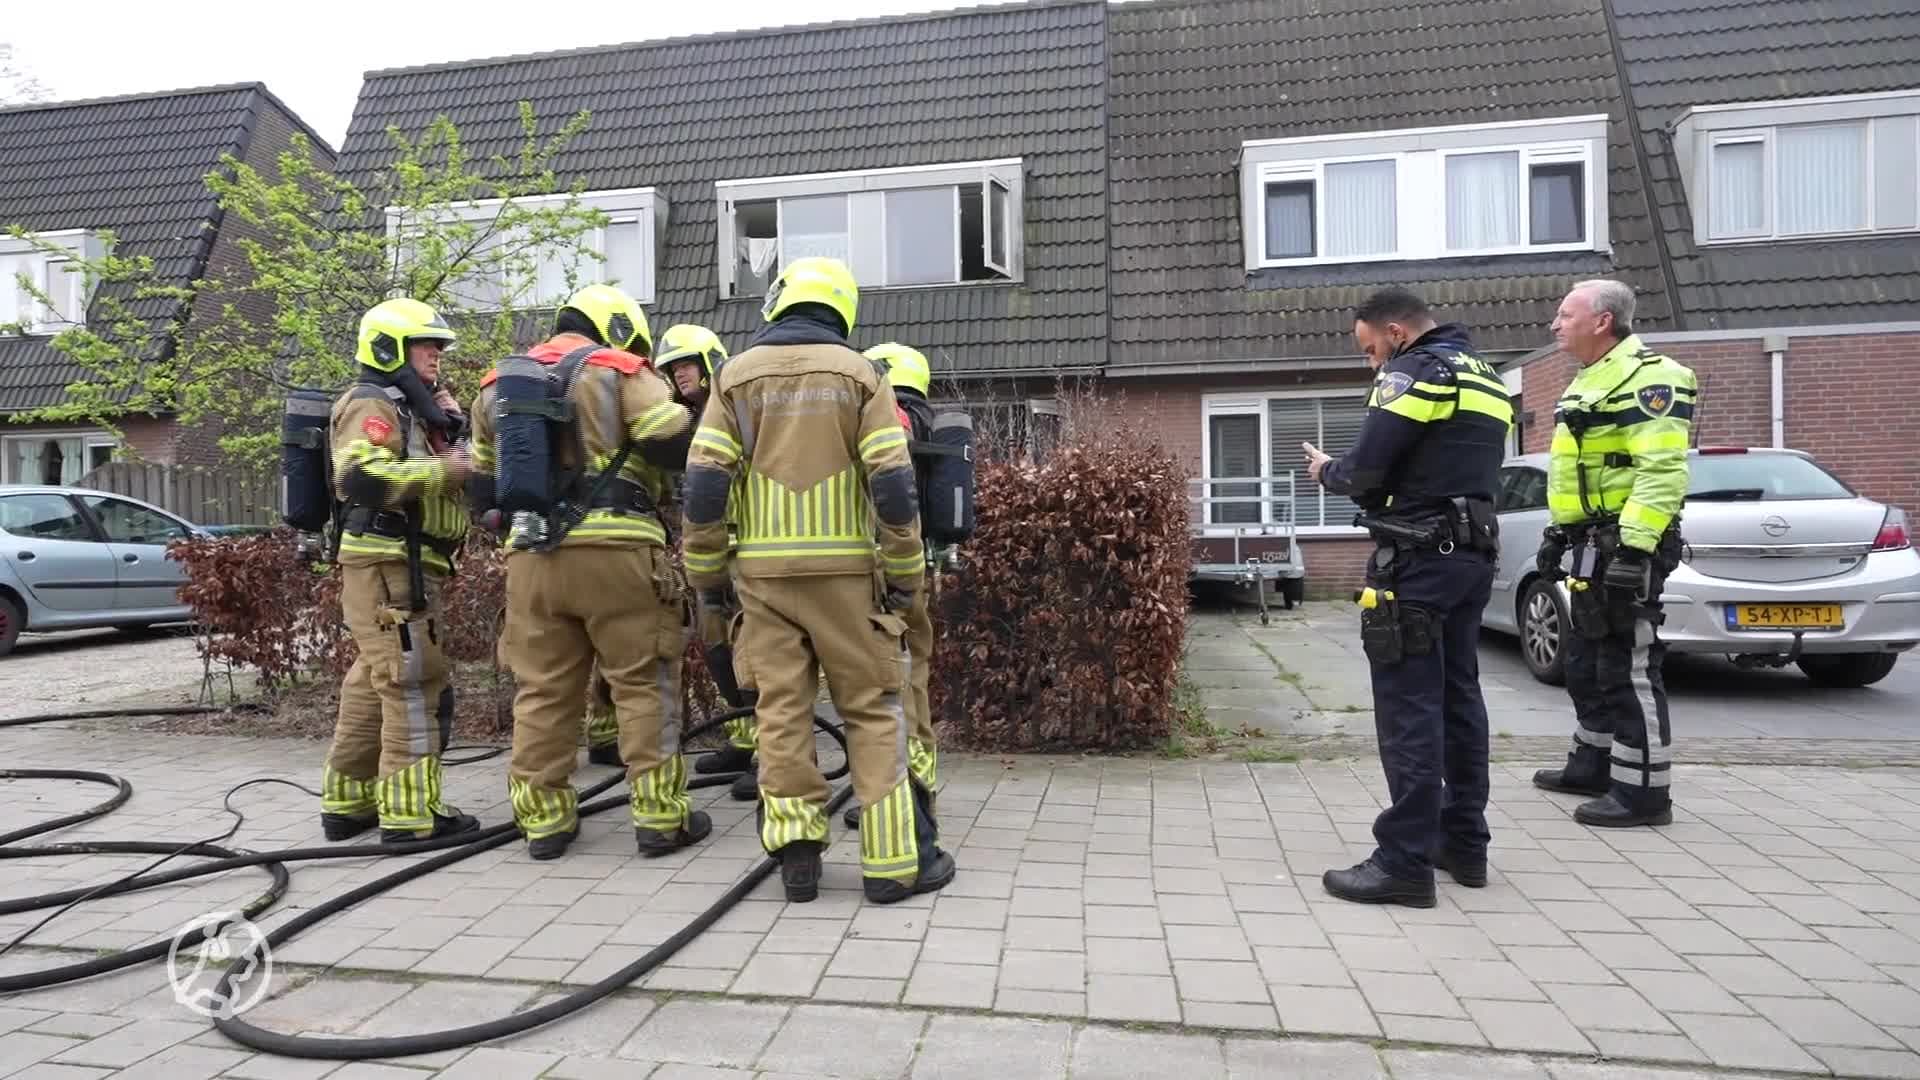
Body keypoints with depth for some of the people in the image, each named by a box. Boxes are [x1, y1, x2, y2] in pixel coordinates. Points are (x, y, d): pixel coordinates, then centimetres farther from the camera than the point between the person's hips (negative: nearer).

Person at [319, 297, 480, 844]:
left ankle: (348, 802, 24)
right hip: (388, 563, -10)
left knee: (373, 683, 15)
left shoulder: (408, 409, 22)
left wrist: (449, 432, 5)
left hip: (401, 565, 10)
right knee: (415, 684, -9)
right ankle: (411, 811, -5)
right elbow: (360, 477, -25)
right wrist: (442, 471, -22)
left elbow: (426, 474, 20)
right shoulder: (372, 404, -9)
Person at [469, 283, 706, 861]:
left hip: (530, 555, 5)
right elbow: (673, 436, -10)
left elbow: (484, 475, 25)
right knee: (644, 684, 3)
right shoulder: (618, 370, 4)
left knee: (542, 691, 11)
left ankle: (542, 818, 18)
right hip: (615, 549, -5)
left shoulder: (499, 385, 22)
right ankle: (660, 817, 7)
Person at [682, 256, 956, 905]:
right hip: (843, 569, -1)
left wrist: (705, 571, 8)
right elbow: (892, 482, -6)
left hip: (763, 570, 2)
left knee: (782, 711, 7)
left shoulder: (738, 375, 6)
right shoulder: (859, 374, 2)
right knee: (873, 709, 5)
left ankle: (796, 852, 9)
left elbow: (705, 480, 0)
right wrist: (905, 573, 1)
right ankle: (893, 861, 6)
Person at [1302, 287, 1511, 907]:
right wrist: (1352, 473, 13)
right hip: (1472, 554, 10)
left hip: (1418, 559, -10)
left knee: (1409, 705, -8)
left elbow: (1365, 471, -16)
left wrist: (1327, 472, 5)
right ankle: (1464, 844, 22)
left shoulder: (1416, 371, -9)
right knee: (1458, 695, 15)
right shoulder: (1485, 379, 21)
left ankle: (1406, 862, -6)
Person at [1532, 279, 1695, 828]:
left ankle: (1644, 790, 2)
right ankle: (1593, 763, 29)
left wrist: (1634, 546, -29)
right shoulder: (1589, 381, 20)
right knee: (1587, 662, 17)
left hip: (1624, 547, -11)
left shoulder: (1648, 377, -14)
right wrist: (1557, 532, 23)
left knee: (1628, 668, -6)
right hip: (1591, 546, 11)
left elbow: (1663, 471, -23)